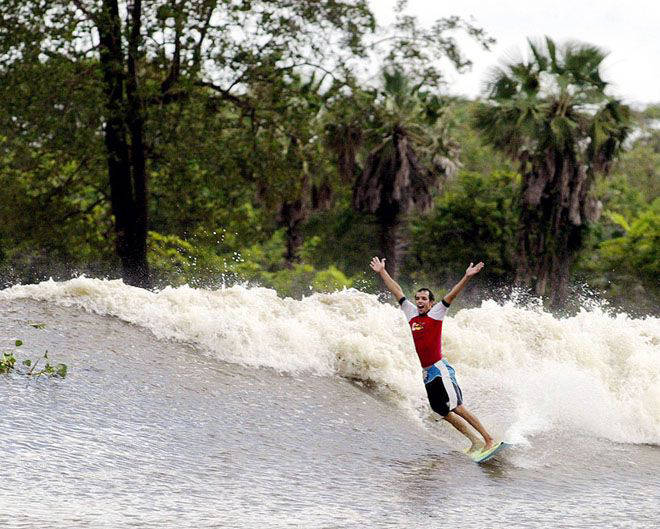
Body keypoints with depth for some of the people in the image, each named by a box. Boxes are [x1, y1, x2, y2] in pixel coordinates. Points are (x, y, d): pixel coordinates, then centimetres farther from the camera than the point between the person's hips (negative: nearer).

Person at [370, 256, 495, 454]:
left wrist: (466, 278, -24)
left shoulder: (436, 313, -1)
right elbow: (397, 292, 18)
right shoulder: (412, 313, 12)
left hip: (439, 369, -6)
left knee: (457, 408, -13)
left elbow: (452, 295, -13)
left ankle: (489, 439, -10)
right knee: (444, 413, 3)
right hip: (426, 373, 6)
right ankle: (475, 442, 10)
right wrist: (382, 272, 22)